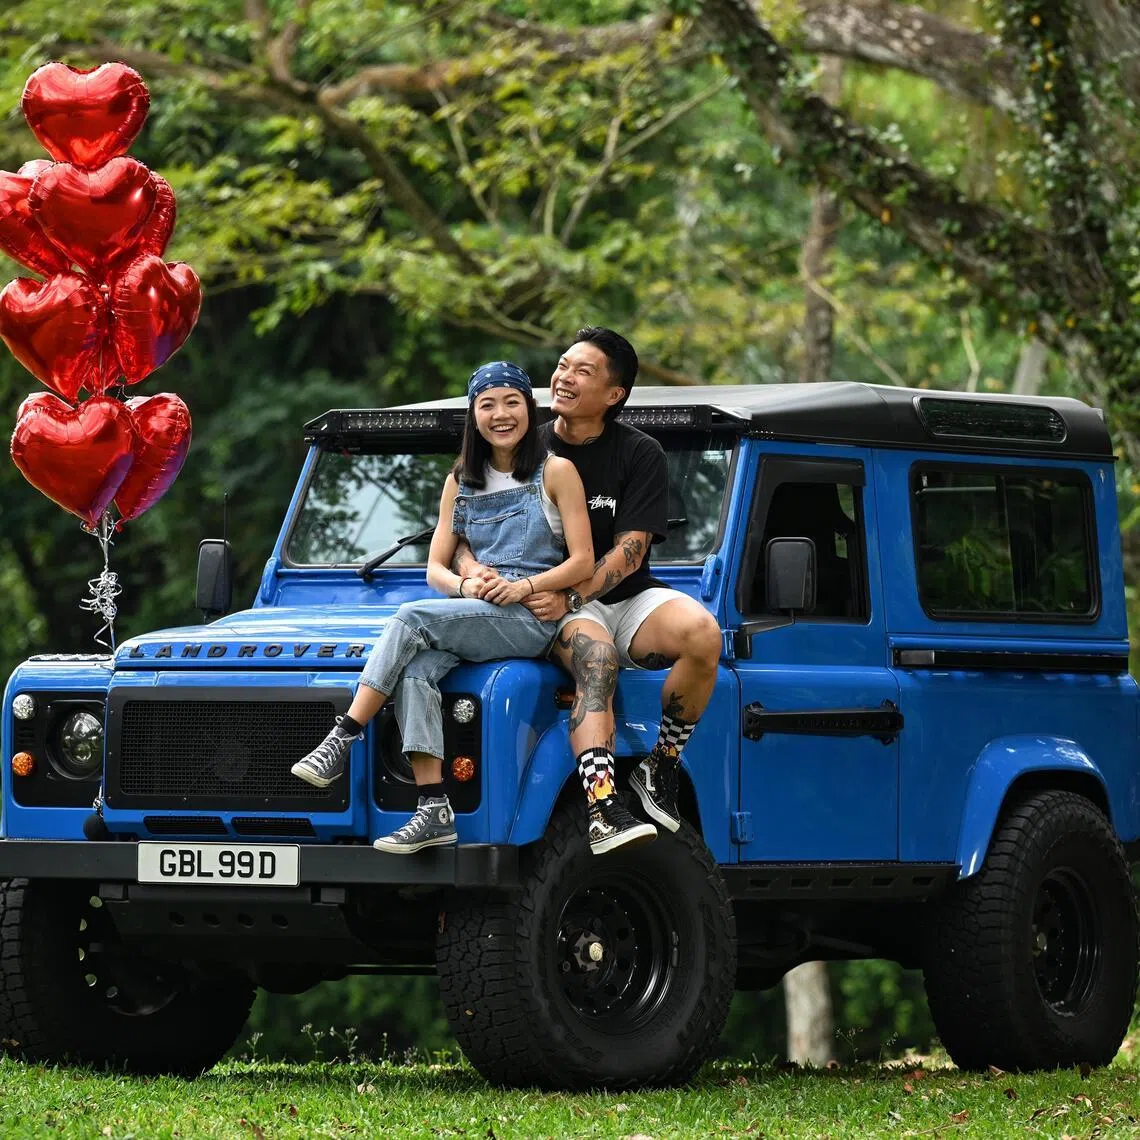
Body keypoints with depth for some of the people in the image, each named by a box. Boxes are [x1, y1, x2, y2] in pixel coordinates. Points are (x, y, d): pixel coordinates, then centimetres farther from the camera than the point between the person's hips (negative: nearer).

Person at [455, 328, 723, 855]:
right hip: (556, 612, -1)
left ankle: (659, 771, -12)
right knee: (595, 659, -37)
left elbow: (629, 552, -11)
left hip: (626, 599, 1)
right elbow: (463, 535, 4)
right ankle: (600, 814, -56)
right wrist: (473, 569, -21)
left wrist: (569, 597, -26)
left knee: (702, 634, -32)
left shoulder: (640, 455, -2)